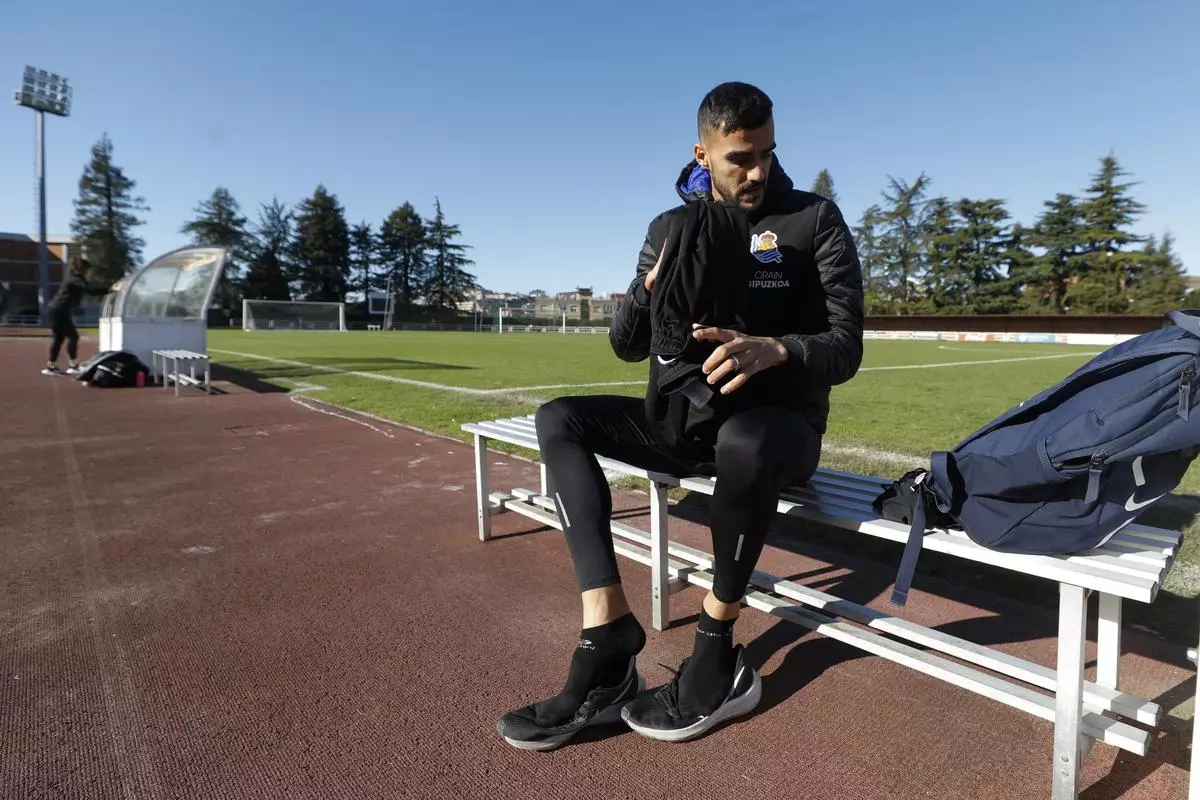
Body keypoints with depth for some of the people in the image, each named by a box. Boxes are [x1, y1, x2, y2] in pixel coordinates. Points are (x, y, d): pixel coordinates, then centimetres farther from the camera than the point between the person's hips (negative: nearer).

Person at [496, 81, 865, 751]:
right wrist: (653, 285, -15)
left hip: (781, 423, -4)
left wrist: (774, 350, -32)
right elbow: (628, 347, 6)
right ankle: (609, 640, -24)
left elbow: (845, 349, -10)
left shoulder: (815, 219, -1)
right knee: (559, 420, -14)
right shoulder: (670, 227, 9)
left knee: (743, 440, -41)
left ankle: (716, 654, -18)